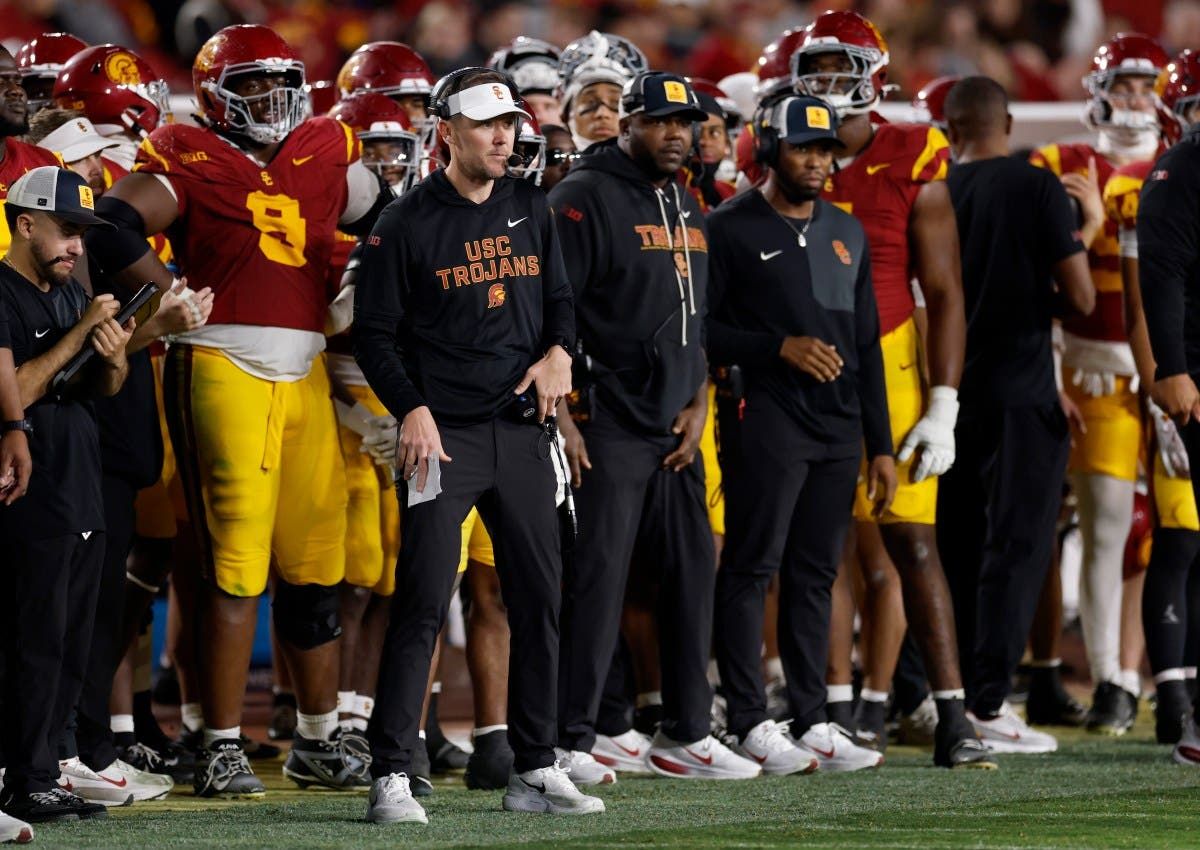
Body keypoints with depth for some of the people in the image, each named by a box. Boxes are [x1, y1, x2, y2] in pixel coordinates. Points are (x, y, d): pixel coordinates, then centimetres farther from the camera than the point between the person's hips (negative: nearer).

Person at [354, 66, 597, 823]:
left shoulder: (531, 209, 11)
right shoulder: (408, 224, -5)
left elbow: (560, 298, 20)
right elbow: (375, 333, -4)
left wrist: (559, 352, 0)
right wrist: (412, 410, -15)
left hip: (522, 430, 6)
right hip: (444, 434, -6)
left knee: (541, 601, 7)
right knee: (423, 603, -10)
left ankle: (536, 770, 15)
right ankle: (391, 775, -9)